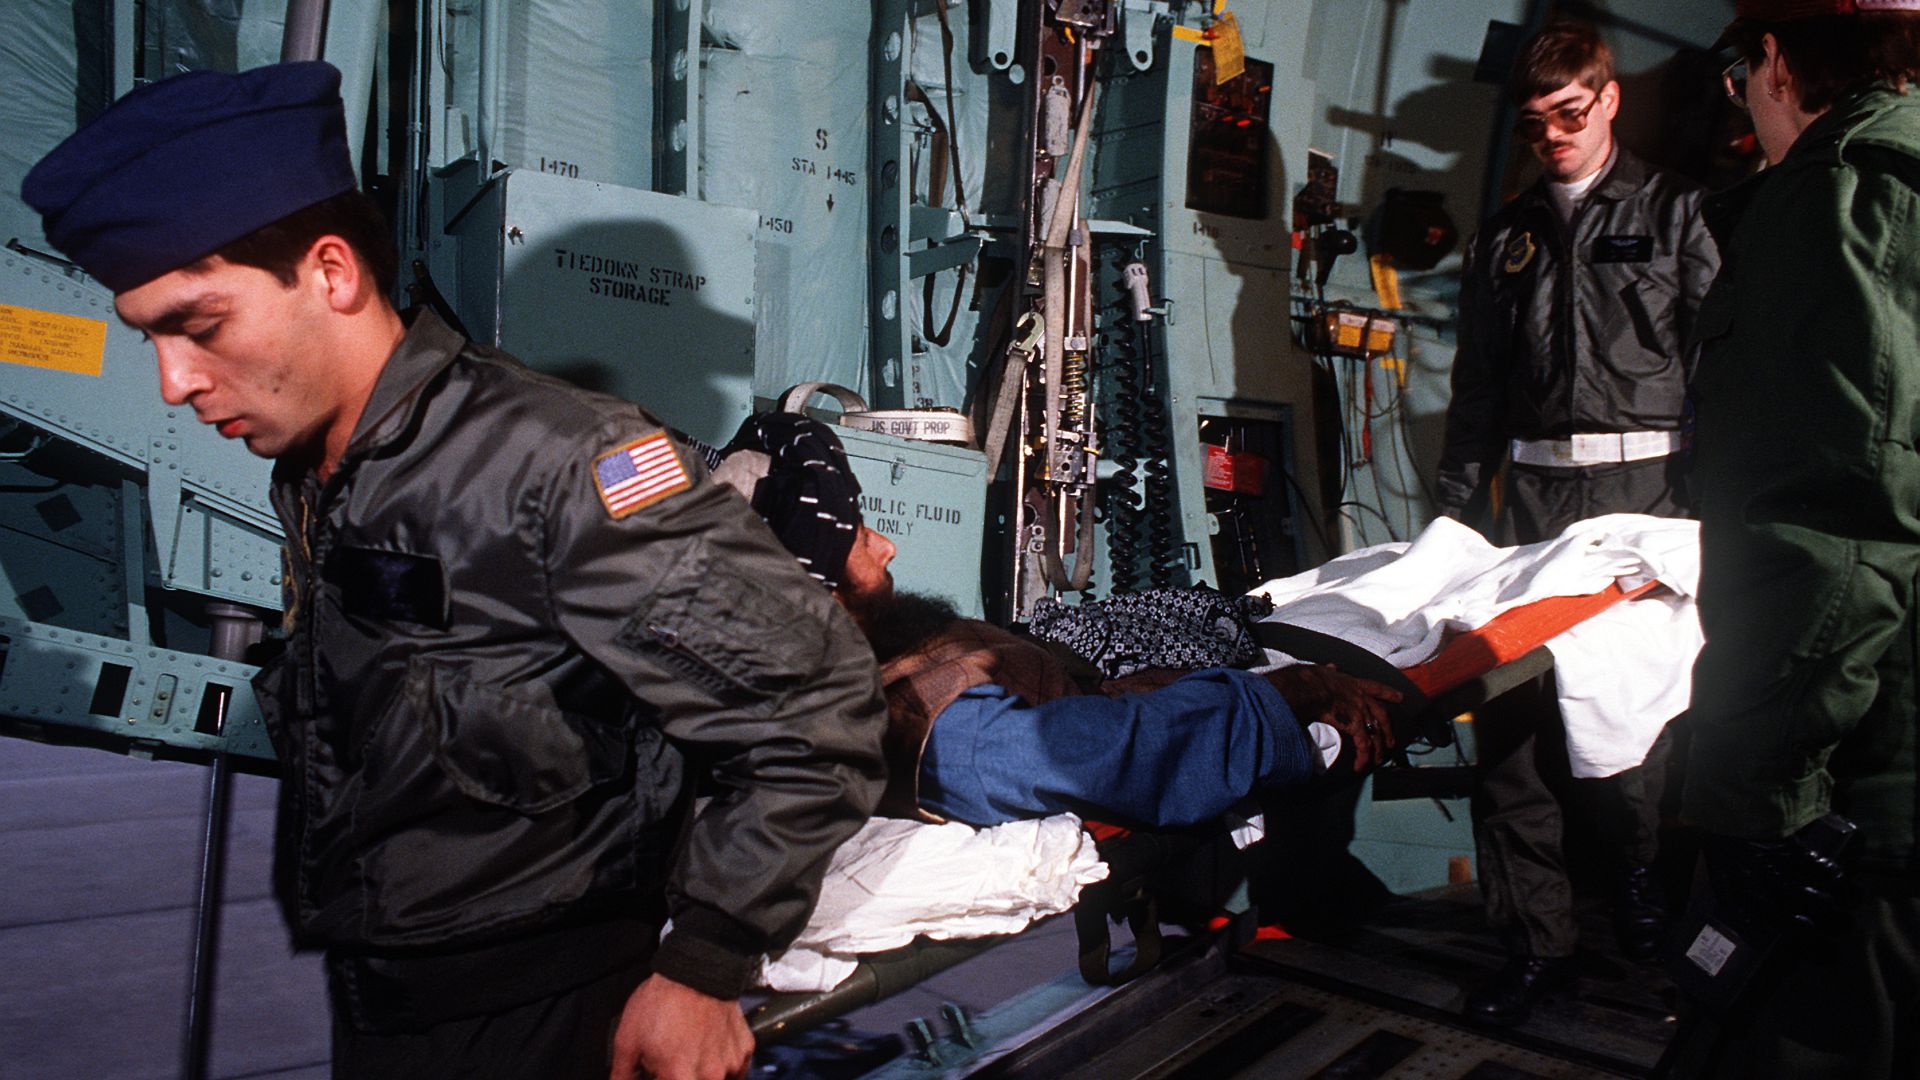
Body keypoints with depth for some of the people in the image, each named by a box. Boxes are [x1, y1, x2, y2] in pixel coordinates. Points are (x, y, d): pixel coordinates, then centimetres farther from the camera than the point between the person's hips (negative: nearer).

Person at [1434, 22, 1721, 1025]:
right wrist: (1459, 513, 10)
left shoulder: (1674, 213, 9)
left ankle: (1638, 865, 28)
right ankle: (1536, 941, 9)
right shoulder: (1504, 238, 18)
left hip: (1641, 488, -3)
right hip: (1531, 491, 3)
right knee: (1511, 713, -1)